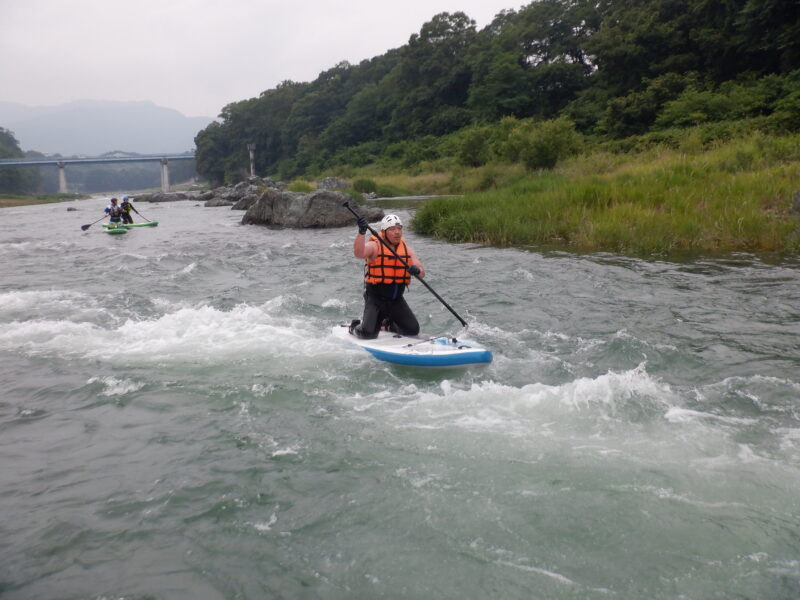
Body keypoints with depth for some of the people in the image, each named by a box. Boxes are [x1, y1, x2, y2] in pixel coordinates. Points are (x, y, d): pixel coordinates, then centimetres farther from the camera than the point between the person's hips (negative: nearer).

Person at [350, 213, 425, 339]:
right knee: (368, 333, -18)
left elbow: (422, 272, -2)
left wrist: (417, 270, -27)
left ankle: (389, 325, 30)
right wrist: (362, 232, -47)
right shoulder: (374, 246, -10)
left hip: (396, 299, 5)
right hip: (375, 297, -5)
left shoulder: (407, 249, 5)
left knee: (413, 330, 1)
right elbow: (358, 253, -32)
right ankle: (355, 327, 18)